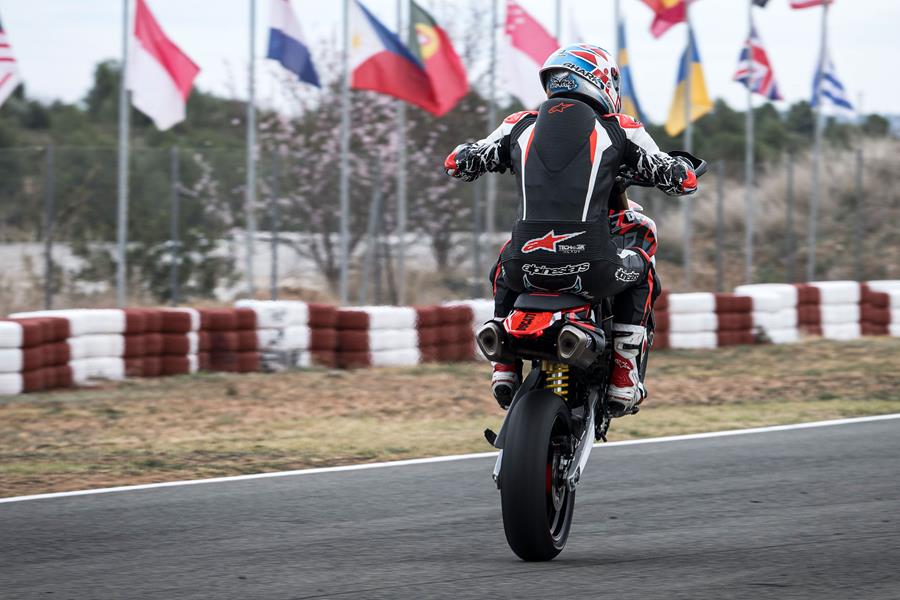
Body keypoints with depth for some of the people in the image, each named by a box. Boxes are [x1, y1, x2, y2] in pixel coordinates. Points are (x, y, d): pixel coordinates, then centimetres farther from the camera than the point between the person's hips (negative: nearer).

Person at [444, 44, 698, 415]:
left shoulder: (521, 124, 16)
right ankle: (623, 378, 23)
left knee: (504, 272, 39)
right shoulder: (619, 129, 10)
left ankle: (505, 365, 24)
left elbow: (456, 163, 25)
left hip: (528, 267, 2)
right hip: (592, 268, -2)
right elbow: (684, 181, 14)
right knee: (641, 272, 32)